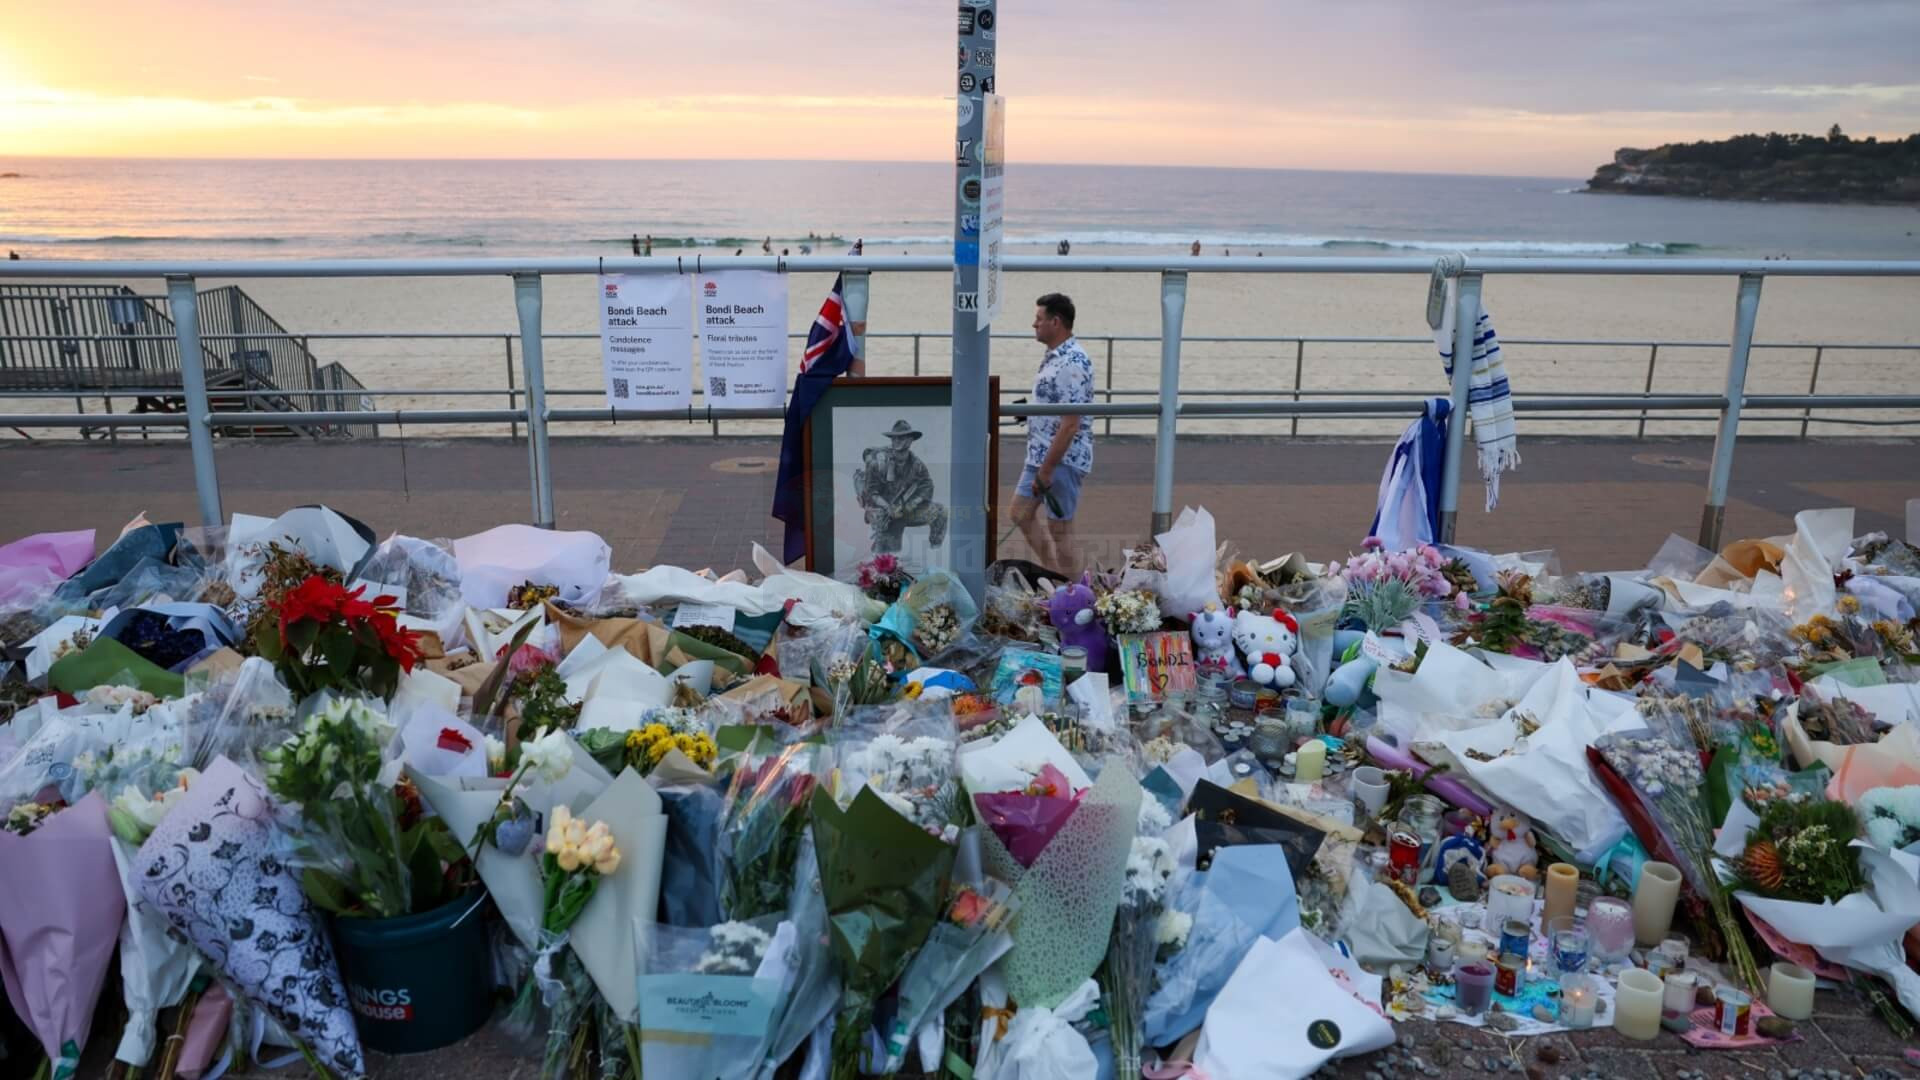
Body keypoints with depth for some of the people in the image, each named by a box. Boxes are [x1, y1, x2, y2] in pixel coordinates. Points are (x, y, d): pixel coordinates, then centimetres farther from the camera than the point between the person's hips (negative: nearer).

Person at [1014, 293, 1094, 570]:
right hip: (1040, 454, 10)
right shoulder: (1054, 355, 10)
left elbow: (1070, 424, -26)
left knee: (1059, 529, 0)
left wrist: (1046, 470, -24)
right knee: (1022, 512, 17)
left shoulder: (1072, 364, -22)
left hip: (1063, 459, -10)